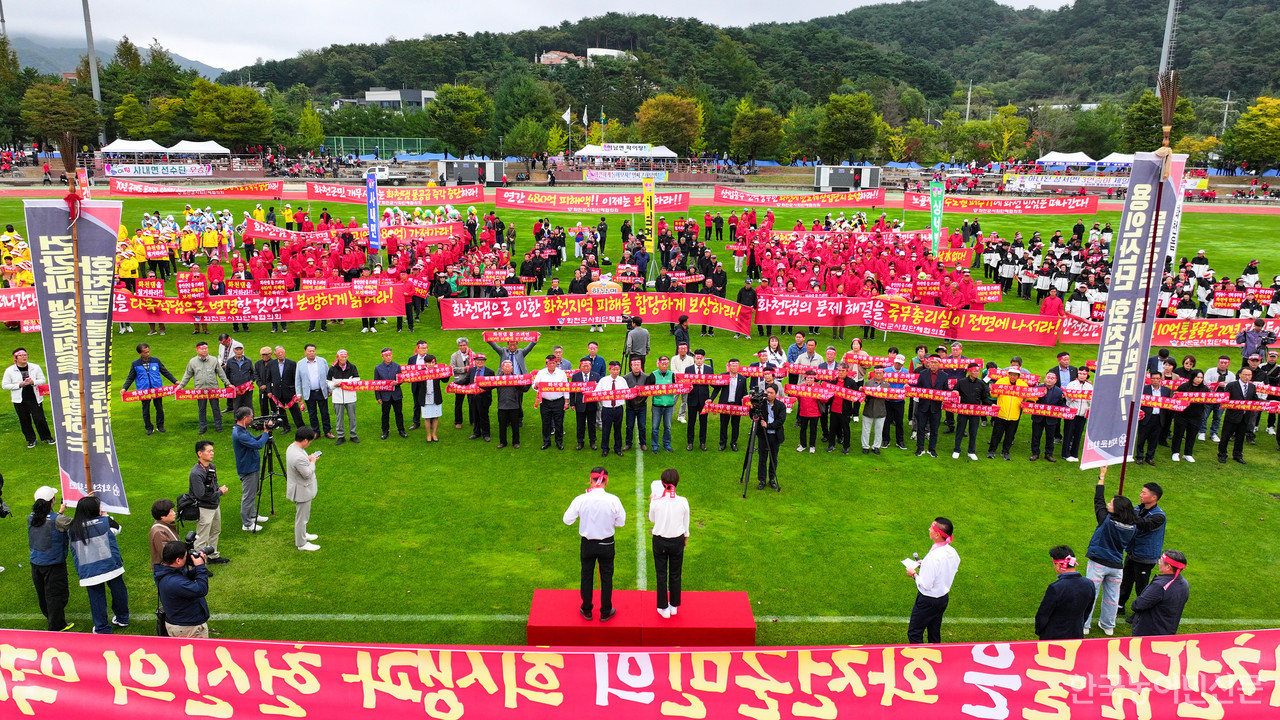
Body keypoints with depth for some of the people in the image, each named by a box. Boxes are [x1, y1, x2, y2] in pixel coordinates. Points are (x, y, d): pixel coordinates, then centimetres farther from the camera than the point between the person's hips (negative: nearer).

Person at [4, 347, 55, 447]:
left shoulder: (35, 367, 2)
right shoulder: (9, 370, -1)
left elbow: (42, 380, 5)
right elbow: (5, 385, -1)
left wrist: (33, 382, -16)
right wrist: (19, 385, -15)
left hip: (35, 399, 0)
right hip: (20, 401, 0)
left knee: (40, 419, -1)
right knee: (24, 421, 7)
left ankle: (47, 437, 16)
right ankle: (31, 439, 22)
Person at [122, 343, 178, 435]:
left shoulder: (156, 361, 4)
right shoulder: (135, 364, 3)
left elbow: (165, 372, 12)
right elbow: (130, 378, 11)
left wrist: (175, 381, 9)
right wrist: (125, 388, -2)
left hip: (157, 389, 0)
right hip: (144, 391, 0)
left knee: (159, 408, 7)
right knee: (146, 410, 7)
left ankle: (160, 426, 22)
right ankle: (149, 428, 20)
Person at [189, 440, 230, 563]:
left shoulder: (212, 467, 2)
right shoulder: (196, 473, -25)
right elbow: (201, 495, -28)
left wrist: (219, 488, -3)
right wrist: (220, 492, -17)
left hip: (215, 506, 9)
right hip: (204, 509, -9)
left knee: (215, 532, 24)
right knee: (202, 539, -2)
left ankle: (213, 556, 41)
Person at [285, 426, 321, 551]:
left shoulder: (292, 447, -3)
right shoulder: (299, 457, -35)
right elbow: (308, 474, -26)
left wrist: (309, 458, 2)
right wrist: (312, 461, -13)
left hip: (301, 489, 10)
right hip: (302, 491, -10)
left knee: (303, 515, 28)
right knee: (302, 517, 6)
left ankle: (302, 534, 46)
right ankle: (301, 544, 20)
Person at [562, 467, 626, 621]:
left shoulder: (580, 500, -18)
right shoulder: (613, 500, -18)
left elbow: (567, 520, -8)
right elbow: (621, 522, -6)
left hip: (587, 544, 1)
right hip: (607, 544, 0)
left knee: (586, 577, 19)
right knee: (606, 578, 17)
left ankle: (586, 611, 33)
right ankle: (605, 613, 29)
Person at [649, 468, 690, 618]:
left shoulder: (656, 502, -19)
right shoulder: (683, 502, -17)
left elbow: (652, 519, 0)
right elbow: (686, 523, -2)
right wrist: (686, 537, 17)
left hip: (660, 541, -1)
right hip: (677, 541, 1)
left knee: (661, 575, 14)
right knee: (675, 575, 18)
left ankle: (663, 608, 24)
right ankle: (674, 606, 32)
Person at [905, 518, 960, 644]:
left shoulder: (933, 557, -31)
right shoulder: (952, 552, -6)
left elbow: (925, 585, -25)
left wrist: (914, 574, -9)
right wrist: (924, 565, 9)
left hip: (928, 600, -8)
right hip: (944, 597, 8)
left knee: (914, 634, 6)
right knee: (935, 633, 23)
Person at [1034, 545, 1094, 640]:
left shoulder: (1055, 588, -24)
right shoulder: (1089, 585, -5)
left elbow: (1042, 616, -14)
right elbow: (1086, 613, 10)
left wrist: (1038, 632, 5)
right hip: (1077, 636, 6)